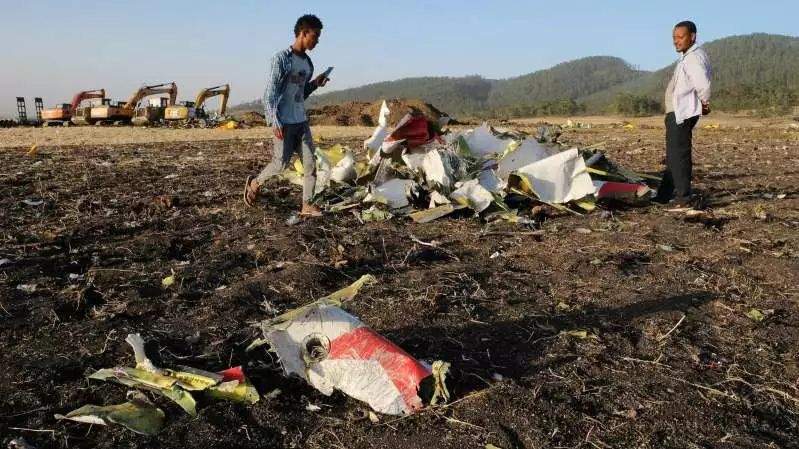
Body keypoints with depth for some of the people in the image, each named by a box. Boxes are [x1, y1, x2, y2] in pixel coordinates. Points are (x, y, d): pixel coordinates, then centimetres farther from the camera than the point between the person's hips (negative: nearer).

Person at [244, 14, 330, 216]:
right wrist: (275, 122, -19)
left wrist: (315, 83, 4)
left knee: (311, 163, 0)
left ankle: (307, 205, 7)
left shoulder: (308, 62, 12)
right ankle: (254, 183, 25)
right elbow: (269, 93, -13)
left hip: (302, 121, 7)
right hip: (284, 122, -7)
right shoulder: (281, 58, -11)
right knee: (281, 163, -2)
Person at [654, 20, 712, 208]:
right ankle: (665, 194, 27)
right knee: (673, 155, 17)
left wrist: (704, 103, -12)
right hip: (677, 113, 11)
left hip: (682, 113, -11)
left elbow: (703, 85, -28)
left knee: (678, 155, -9)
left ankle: (684, 197, -6)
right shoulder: (688, 56, 17)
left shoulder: (694, 57, -17)